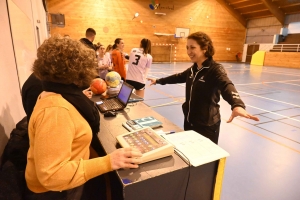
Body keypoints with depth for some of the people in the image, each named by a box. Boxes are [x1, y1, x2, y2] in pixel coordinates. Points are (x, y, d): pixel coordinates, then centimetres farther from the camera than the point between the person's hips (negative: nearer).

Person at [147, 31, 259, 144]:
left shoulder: (215, 69, -18)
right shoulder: (193, 69, 3)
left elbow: (226, 86, -37)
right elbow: (178, 77, 21)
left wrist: (237, 105, -57)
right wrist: (158, 81, 30)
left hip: (207, 125, -7)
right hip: (189, 121, 7)